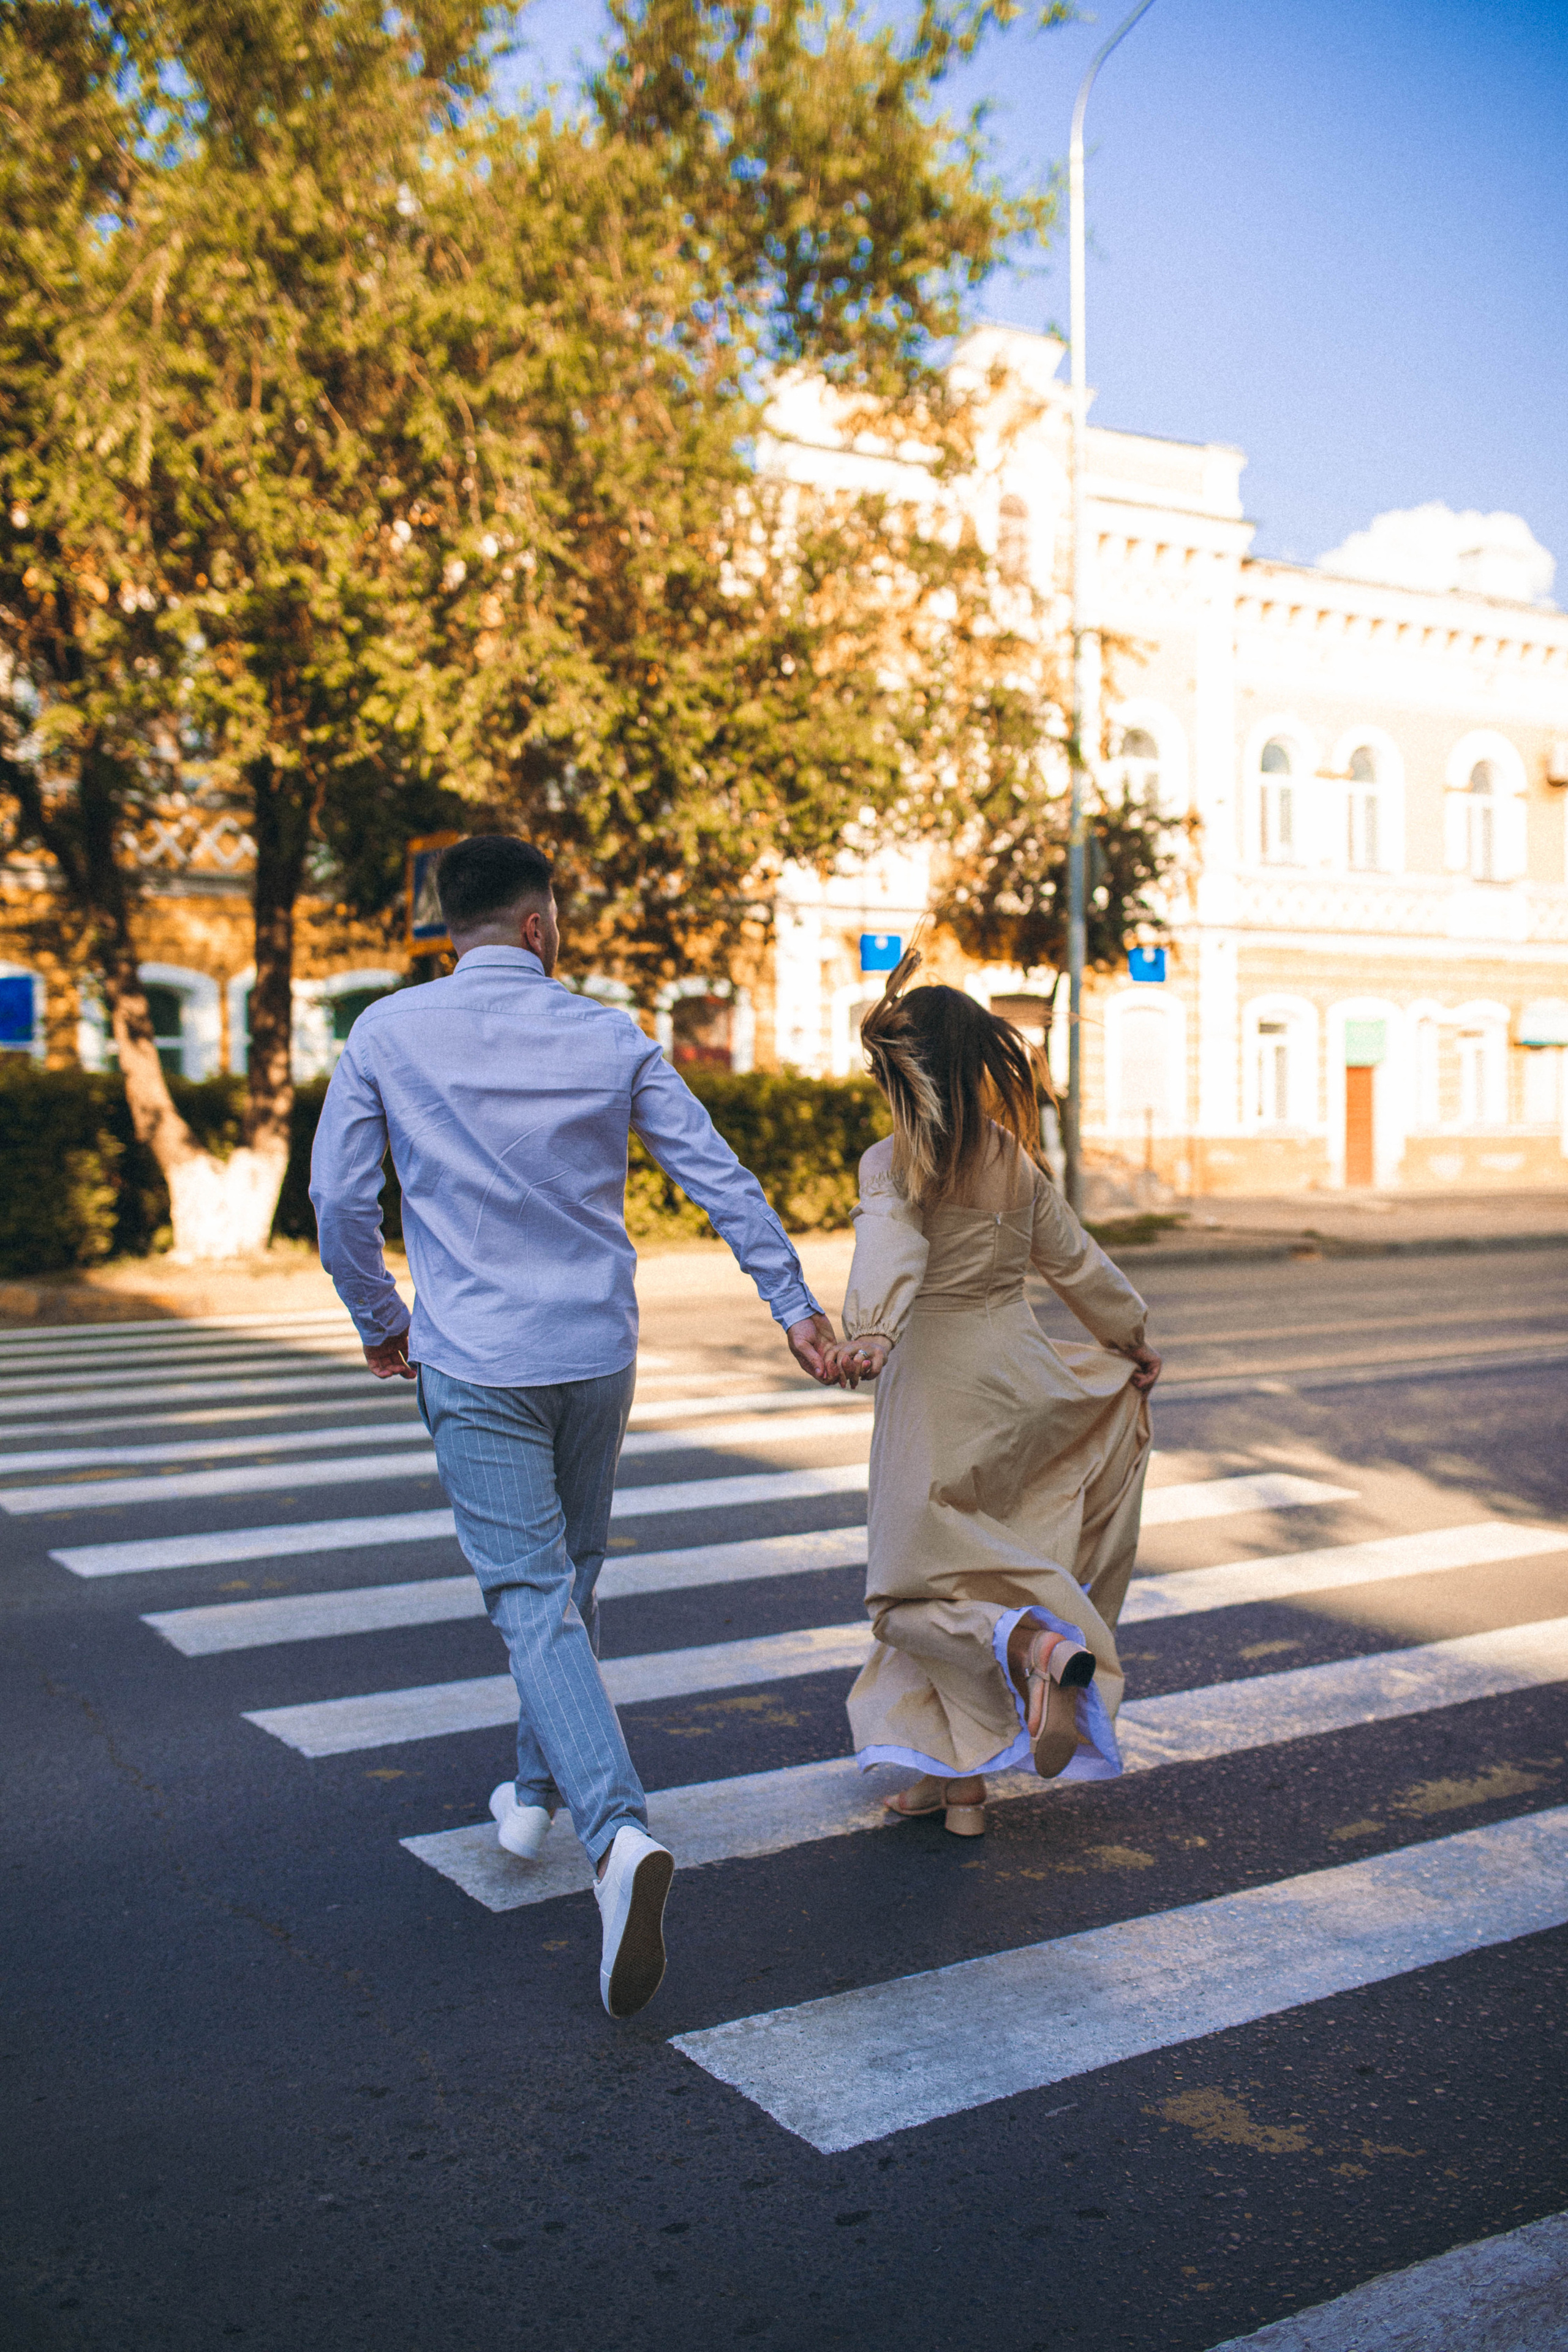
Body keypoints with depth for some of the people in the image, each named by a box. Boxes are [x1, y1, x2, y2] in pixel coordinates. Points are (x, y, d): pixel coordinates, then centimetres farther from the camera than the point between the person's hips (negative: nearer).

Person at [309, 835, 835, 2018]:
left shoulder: (388, 1033, -4)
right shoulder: (611, 1037, 0)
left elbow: (338, 1196, -2)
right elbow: (721, 1175, 0)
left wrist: (380, 1321, 14)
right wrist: (794, 1301, 9)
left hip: (475, 1360, -2)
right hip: (598, 1353, 3)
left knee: (534, 1600, -4)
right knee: (570, 1572, 21)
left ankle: (619, 1831, -22)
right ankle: (537, 1790, 37)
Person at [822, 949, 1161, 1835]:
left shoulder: (895, 1163, -12)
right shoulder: (1014, 1155, 6)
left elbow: (889, 1252, -32)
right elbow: (1073, 1255, 16)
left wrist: (871, 1331, -49)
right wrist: (1132, 1334, 29)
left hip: (938, 1381, -6)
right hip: (1020, 1368, 6)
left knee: (924, 1578, 5)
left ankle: (1036, 1643, -24)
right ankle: (959, 1777, 25)